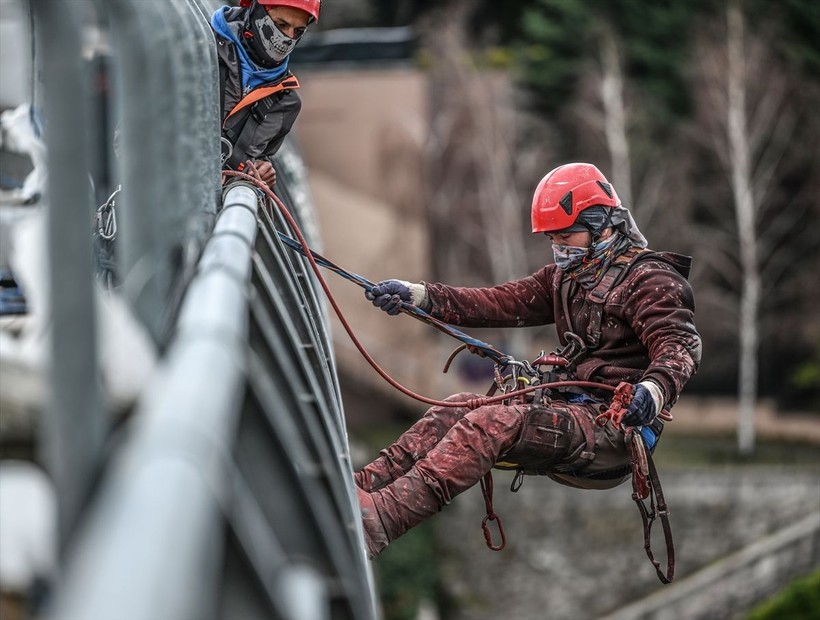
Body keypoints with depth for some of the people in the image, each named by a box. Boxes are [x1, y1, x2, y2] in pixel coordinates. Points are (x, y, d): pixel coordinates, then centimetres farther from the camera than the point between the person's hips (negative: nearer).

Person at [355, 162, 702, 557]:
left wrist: (654, 389, -43)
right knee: (457, 409, -5)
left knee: (493, 423, -28)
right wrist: (418, 296, -2)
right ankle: (363, 486, -22)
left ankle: (381, 518, -43)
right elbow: (499, 304, 12)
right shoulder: (565, 277, 22)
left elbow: (679, 346, -20)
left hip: (616, 422, -9)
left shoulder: (651, 280, -4)